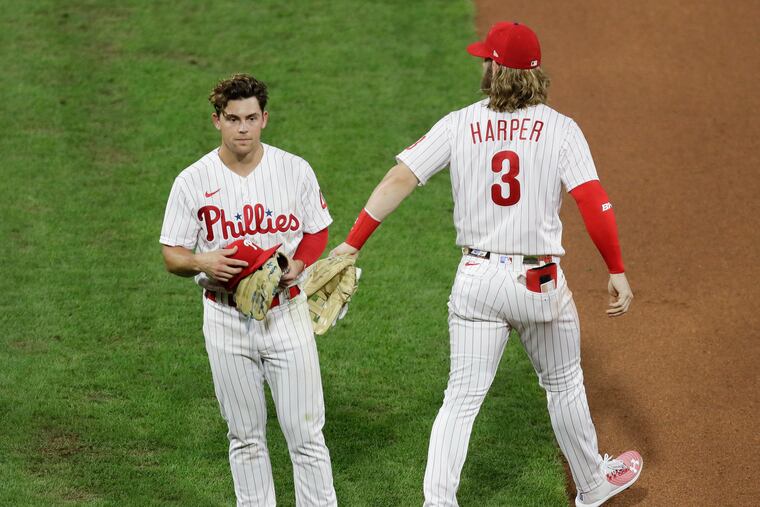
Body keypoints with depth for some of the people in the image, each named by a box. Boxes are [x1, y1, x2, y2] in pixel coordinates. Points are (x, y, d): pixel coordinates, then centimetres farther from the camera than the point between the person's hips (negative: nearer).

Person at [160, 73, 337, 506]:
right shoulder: (193, 181, -4)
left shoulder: (295, 170, -2)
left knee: (306, 433, -1)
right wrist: (202, 263, -22)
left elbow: (317, 232, 9)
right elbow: (172, 256, 1)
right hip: (227, 320, 1)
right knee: (245, 437, 11)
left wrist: (297, 265, -12)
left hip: (287, 313, 0)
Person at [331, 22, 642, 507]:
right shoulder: (561, 129, -6)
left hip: (477, 280, 1)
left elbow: (399, 179, -8)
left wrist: (351, 244, -7)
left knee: (462, 397, 5)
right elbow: (594, 202, -14)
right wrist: (617, 272, -9)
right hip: (541, 281, -1)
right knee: (564, 385, 20)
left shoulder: (460, 125, -2)